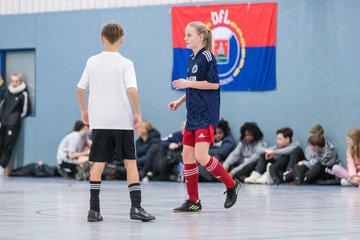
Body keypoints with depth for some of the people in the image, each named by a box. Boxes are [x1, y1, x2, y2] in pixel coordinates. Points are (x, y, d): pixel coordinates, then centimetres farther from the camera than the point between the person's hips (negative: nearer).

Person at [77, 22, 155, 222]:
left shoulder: (92, 62, 5)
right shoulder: (125, 63, -4)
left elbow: (80, 89, 9)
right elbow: (131, 90, -14)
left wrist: (84, 110, 23)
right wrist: (138, 113, -4)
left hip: (99, 121, 2)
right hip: (122, 121, -2)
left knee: (98, 163, 4)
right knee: (130, 162, 3)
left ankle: (94, 209, 0)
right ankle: (136, 207, -4)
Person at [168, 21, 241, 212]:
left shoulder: (206, 57, -11)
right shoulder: (192, 59, 16)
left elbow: (213, 84, -16)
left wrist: (188, 83, -14)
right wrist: (180, 101, 14)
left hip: (206, 116, -9)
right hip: (193, 116, 9)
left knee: (201, 156, -16)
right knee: (187, 155, 5)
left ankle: (231, 185, 3)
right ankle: (193, 201, 11)